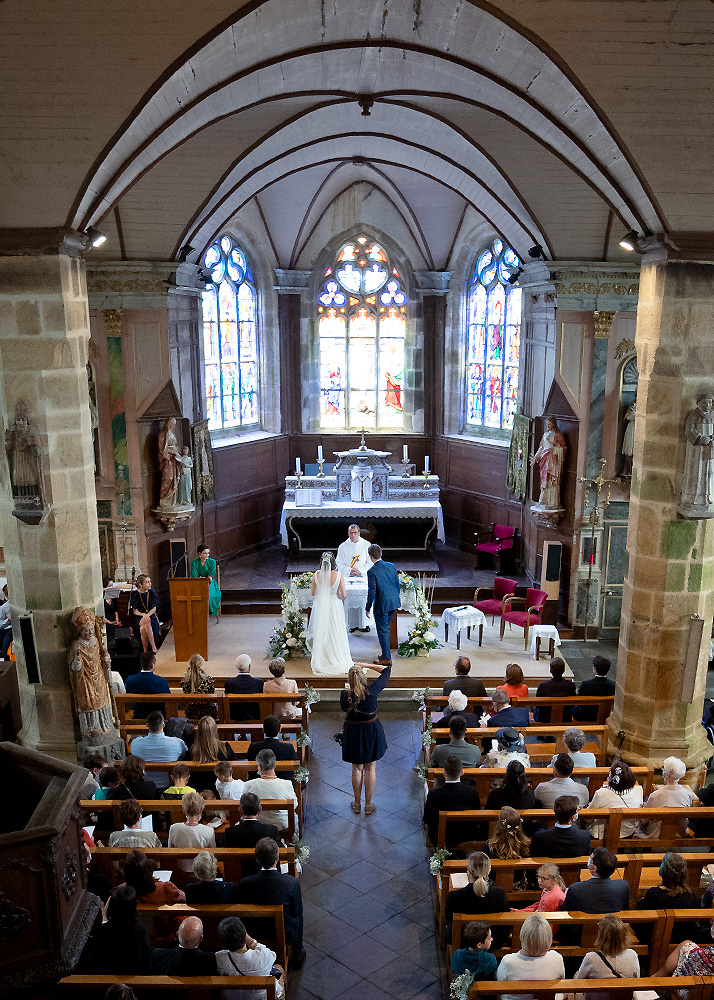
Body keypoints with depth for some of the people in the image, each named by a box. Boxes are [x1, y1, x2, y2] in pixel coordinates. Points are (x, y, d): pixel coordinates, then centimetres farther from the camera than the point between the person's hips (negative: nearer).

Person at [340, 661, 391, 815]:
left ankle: (357, 804, 30)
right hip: (372, 732, 0)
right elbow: (386, 670, -9)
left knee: (357, 769, 17)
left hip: (353, 733, 0)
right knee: (370, 769, 14)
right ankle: (368, 805, 25)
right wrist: (366, 665, -7)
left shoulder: (345, 696, -21)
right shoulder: (372, 691, -22)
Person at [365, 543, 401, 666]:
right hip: (394, 602, 7)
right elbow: (397, 584, 9)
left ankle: (386, 659, 11)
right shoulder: (392, 566, 0)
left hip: (382, 605, -6)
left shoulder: (372, 571, -18)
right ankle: (385, 653, 31)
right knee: (385, 627, 21)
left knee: (383, 630, 5)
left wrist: (368, 608, -5)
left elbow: (372, 592, -16)